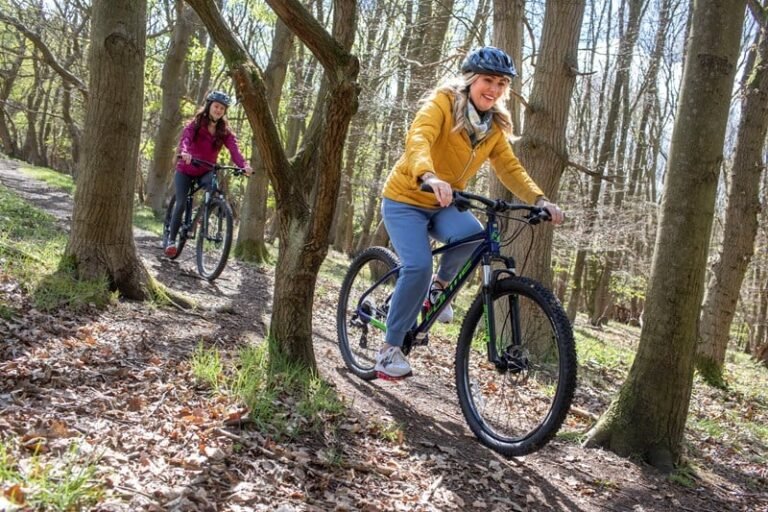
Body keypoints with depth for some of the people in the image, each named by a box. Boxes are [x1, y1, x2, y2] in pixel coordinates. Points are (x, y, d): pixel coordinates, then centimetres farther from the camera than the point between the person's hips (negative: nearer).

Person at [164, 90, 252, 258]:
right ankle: (172, 240, 5)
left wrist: (244, 165, -41)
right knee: (181, 204, -10)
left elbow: (234, 149, -21)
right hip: (185, 170, -1)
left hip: (205, 172, 1)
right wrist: (184, 152, -53)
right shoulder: (196, 123, -11)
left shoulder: (224, 131, -5)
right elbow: (185, 137, -30)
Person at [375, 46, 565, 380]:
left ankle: (440, 284, 2)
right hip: (406, 199, -4)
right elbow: (418, 138, -33)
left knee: (474, 235, -29)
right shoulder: (443, 102, -15)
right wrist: (429, 177, -53)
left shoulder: (494, 127, 3)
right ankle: (390, 348, -8)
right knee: (419, 266, -25)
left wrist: (539, 200, -22)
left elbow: (511, 169, -3)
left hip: (442, 205, 4)